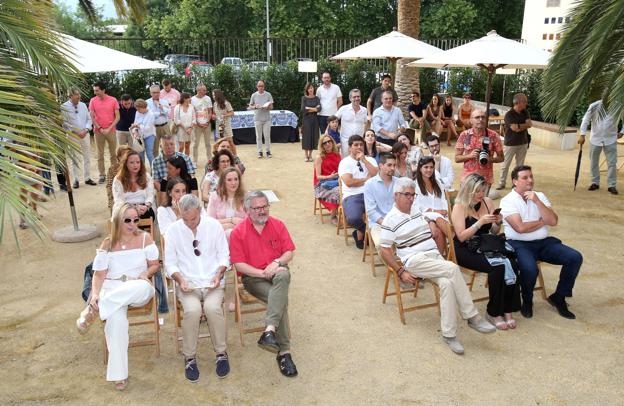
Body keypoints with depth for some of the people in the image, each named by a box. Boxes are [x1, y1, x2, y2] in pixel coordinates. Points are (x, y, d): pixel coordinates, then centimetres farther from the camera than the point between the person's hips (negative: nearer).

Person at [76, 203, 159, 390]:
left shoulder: (145, 238, 5)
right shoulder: (107, 244, 6)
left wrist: (146, 272, -15)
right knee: (116, 317, -35)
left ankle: (93, 310, -27)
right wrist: (95, 294, -15)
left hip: (139, 291, 0)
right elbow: (99, 274, 3)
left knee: (144, 287, -41)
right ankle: (118, 373, -24)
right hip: (112, 289, 0)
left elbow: (155, 264, 8)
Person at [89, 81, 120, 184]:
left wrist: (109, 129, -11)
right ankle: (102, 175, 10)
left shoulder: (113, 100, -4)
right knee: (100, 154, 4)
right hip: (98, 131, 1)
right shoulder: (93, 100, -1)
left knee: (113, 154, 5)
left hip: (110, 130, -1)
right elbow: (92, 117, 0)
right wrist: (100, 129, -8)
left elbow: (117, 117, -4)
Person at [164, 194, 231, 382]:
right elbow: (170, 263, 5)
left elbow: (224, 255, 6)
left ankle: (221, 353, -9)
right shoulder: (173, 230, 1)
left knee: (212, 307, -30)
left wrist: (219, 274, -11)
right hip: (187, 283, 0)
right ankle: (190, 358, -10)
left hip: (213, 281, 0)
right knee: (192, 310, -30)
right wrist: (180, 279, -13)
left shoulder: (214, 225, 1)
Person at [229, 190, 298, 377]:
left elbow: (289, 253, 6)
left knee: (283, 275, -37)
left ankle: (269, 331, -45)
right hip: (252, 277, -2)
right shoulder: (238, 232, -3)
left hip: (276, 271, 2)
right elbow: (239, 264, -7)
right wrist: (262, 273, -17)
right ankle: (284, 351, -27)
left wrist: (277, 262, -15)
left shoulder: (278, 225, 6)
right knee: (281, 298, -30)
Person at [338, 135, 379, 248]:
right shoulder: (345, 162, 6)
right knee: (353, 218, -34)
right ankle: (365, 229, 6)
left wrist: (364, 160, -2)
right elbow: (349, 182, -9)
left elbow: (377, 175, -1)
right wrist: (367, 179, 1)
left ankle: (361, 233, -2)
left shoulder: (370, 160, 19)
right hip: (352, 196, -3)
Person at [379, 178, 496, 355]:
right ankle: (472, 317, -17)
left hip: (435, 256, 6)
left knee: (447, 283, -27)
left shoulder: (418, 210, 17)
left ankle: (448, 333, -21)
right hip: (415, 260, -5)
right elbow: (384, 249, -5)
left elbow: (438, 216, 34)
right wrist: (401, 272, -11)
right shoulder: (390, 220, -2)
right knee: (453, 269, -28)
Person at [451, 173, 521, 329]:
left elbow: (494, 232, 15)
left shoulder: (487, 201, 9)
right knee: (498, 266, -29)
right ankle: (493, 313, -12)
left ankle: (507, 310, -9)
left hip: (486, 246, 5)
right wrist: (480, 222, -22)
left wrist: (498, 223, -6)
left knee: (512, 264, -23)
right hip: (466, 250, -5)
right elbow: (461, 237, -14)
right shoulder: (459, 207, -6)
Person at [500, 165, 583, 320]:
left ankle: (558, 297, 7)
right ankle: (527, 301, -1)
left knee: (575, 258, -12)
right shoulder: (508, 201, -5)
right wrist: (542, 221, -1)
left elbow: (553, 221, -2)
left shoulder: (540, 196, 11)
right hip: (519, 244, -6)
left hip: (544, 243, 6)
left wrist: (537, 201, -11)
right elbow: (520, 227, -17)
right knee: (530, 269, -34)